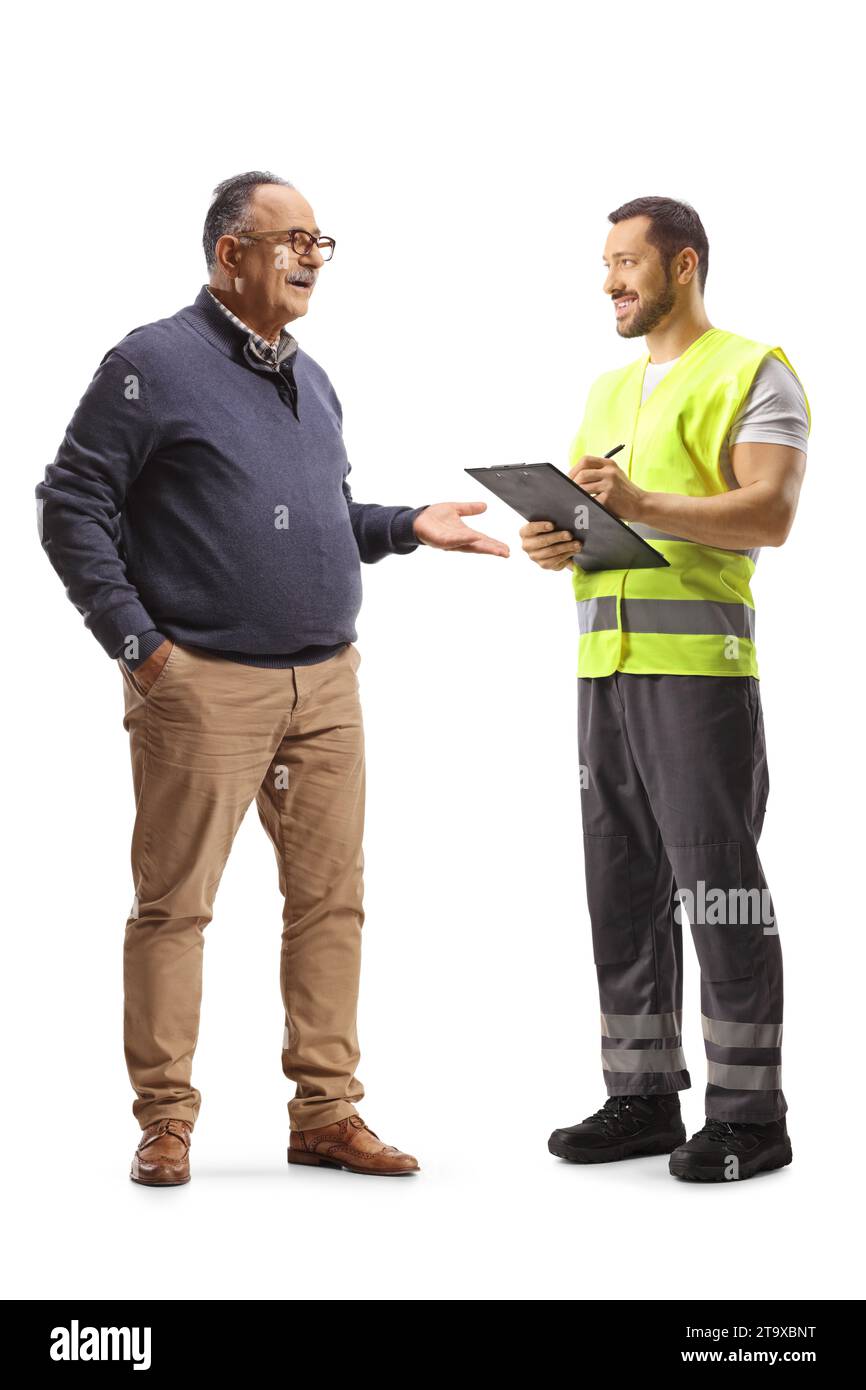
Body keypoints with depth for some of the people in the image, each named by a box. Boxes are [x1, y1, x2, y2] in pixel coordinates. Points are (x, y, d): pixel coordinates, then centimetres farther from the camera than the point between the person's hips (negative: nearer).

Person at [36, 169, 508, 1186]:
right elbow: (73, 505, -7)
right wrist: (135, 640, -11)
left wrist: (408, 527, 9)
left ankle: (327, 1113, 15)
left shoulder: (312, 382, 18)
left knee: (332, 895, 7)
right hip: (202, 684, -7)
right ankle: (165, 1120, 10)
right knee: (175, 902, -1)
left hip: (325, 683, 7)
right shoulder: (154, 364, -4)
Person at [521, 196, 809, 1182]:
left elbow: (770, 514, -12)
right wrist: (556, 541, 1)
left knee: (717, 880, -6)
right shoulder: (607, 391, 23)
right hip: (604, 659, 7)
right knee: (622, 883, 8)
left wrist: (641, 505, -23)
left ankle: (747, 1112, 1)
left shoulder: (752, 373, 0)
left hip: (698, 657, -7)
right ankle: (641, 1098, 16)